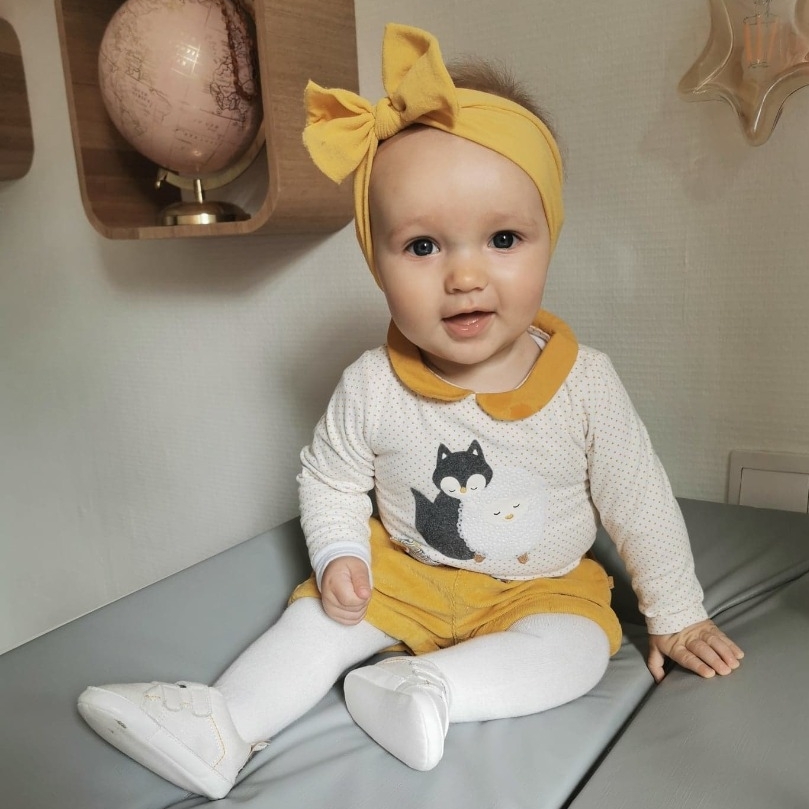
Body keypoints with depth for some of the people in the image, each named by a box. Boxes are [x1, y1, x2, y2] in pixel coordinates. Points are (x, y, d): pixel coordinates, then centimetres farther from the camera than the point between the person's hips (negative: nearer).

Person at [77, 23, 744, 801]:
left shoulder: (584, 384, -21)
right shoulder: (371, 388, -20)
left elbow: (639, 502, -9)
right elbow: (328, 478, -2)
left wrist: (675, 613, 0)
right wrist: (339, 555, -17)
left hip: (544, 585, 0)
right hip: (405, 572, 1)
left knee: (580, 646, -23)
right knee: (324, 616, -14)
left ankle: (434, 686, -26)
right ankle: (223, 726, -7)